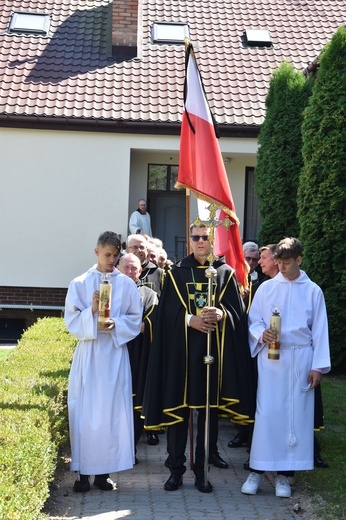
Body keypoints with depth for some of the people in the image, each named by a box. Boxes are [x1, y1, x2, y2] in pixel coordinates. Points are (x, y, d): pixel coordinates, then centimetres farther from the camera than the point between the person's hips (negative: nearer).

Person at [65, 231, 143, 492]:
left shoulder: (127, 284, 7)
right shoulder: (79, 284, 5)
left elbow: (135, 319, 5)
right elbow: (71, 320, 1)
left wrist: (115, 324, -13)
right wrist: (92, 311, -16)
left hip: (115, 354, 1)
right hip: (87, 354, 0)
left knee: (112, 411, -1)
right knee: (84, 411, -3)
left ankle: (104, 470, 7)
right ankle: (84, 471, 3)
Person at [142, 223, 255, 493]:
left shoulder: (226, 273, 8)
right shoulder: (177, 272, 6)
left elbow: (238, 311, 4)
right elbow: (167, 311, 0)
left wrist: (222, 315, -16)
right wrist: (189, 319, -16)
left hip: (215, 349, 1)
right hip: (181, 348, 0)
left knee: (209, 409, 3)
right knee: (178, 407, 0)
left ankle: (201, 470, 12)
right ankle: (176, 468, 10)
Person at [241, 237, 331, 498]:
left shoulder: (313, 291, 3)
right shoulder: (266, 288, 3)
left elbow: (319, 330, 3)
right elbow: (253, 320, 7)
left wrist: (318, 366, -2)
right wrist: (262, 333, -16)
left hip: (300, 359, 0)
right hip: (270, 358, 0)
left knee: (297, 414, 2)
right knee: (267, 413, -2)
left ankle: (284, 475, 9)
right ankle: (257, 470, 6)